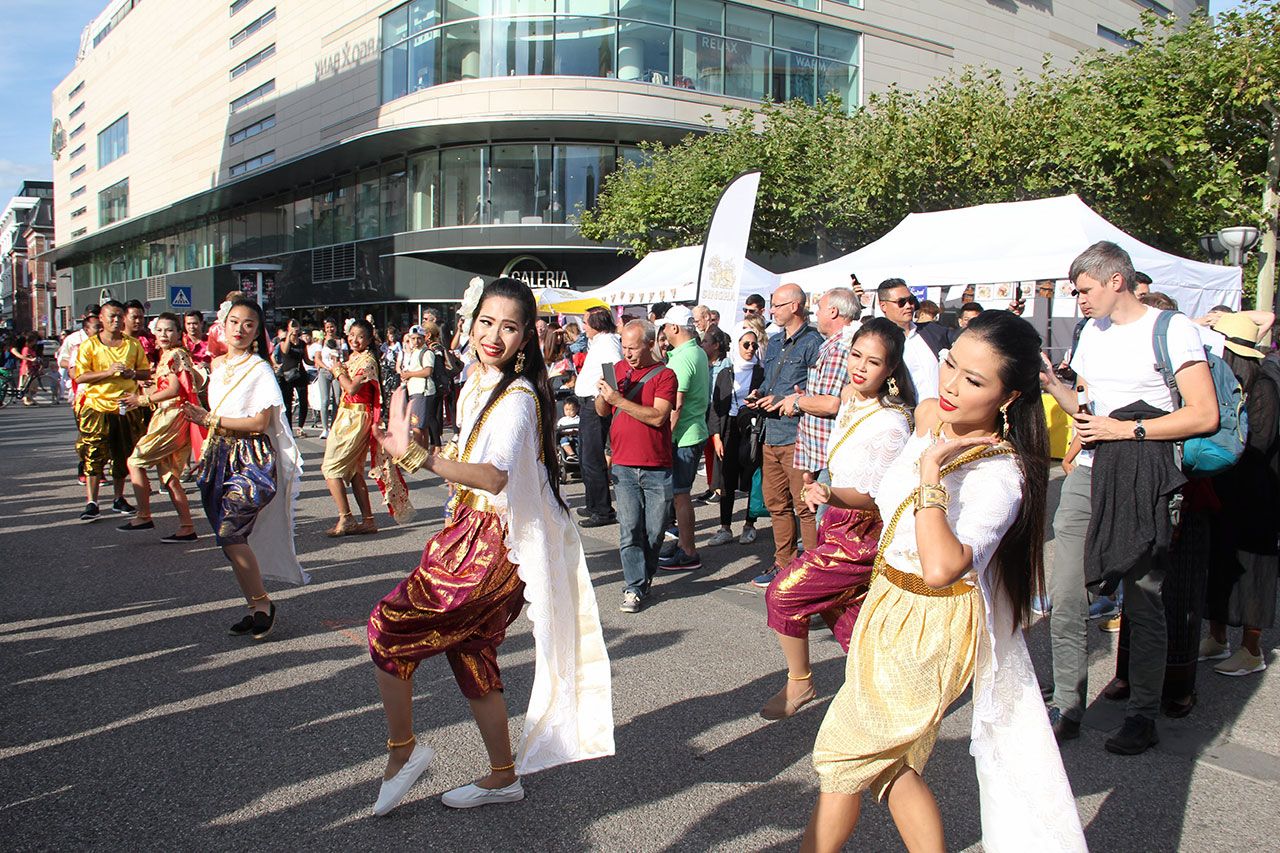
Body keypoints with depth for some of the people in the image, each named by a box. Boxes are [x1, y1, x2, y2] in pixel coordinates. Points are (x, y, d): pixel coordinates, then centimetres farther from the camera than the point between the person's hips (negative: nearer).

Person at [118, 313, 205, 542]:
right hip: (168, 417, 9)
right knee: (169, 476, 8)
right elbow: (198, 380, 24)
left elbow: (175, 389, -17)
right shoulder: (166, 357, 19)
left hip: (173, 417, -9)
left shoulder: (175, 355, -8)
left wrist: (143, 399, -14)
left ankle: (144, 517, 1)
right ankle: (187, 527, 7)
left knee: (135, 461, -4)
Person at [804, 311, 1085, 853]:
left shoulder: (1002, 474, -25)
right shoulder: (930, 418, -4)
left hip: (929, 628, -8)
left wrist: (930, 468, -34)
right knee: (888, 761, 18)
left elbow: (941, 567, -39)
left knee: (845, 752, 8)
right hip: (889, 604, 8)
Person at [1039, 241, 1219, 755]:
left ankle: (1143, 717, 17)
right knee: (1065, 600, 2)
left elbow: (1204, 415, -11)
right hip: (1087, 476, 6)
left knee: (1143, 603, 3)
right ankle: (1067, 708, 14)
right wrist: (1051, 383, 3)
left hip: (1142, 482, -6)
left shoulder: (1172, 330, -6)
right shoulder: (1093, 331, 17)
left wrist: (1126, 429, -14)